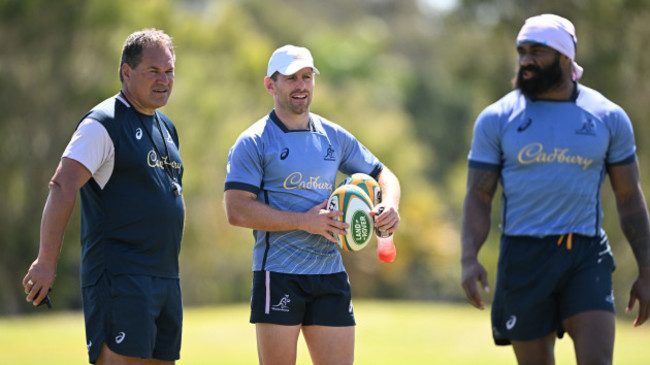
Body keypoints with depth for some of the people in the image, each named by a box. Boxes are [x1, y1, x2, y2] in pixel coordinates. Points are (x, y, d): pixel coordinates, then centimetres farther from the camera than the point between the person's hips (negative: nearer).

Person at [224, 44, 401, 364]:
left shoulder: (334, 137, 13)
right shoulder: (254, 142, -3)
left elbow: (381, 173, 21)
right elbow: (237, 210, -12)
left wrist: (390, 205, -2)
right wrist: (304, 221, -17)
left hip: (331, 274, 5)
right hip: (278, 275, -5)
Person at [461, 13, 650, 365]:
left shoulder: (609, 118, 5)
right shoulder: (496, 119, 3)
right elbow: (478, 197, 2)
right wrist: (469, 259, -14)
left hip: (587, 257, 0)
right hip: (523, 257, 0)